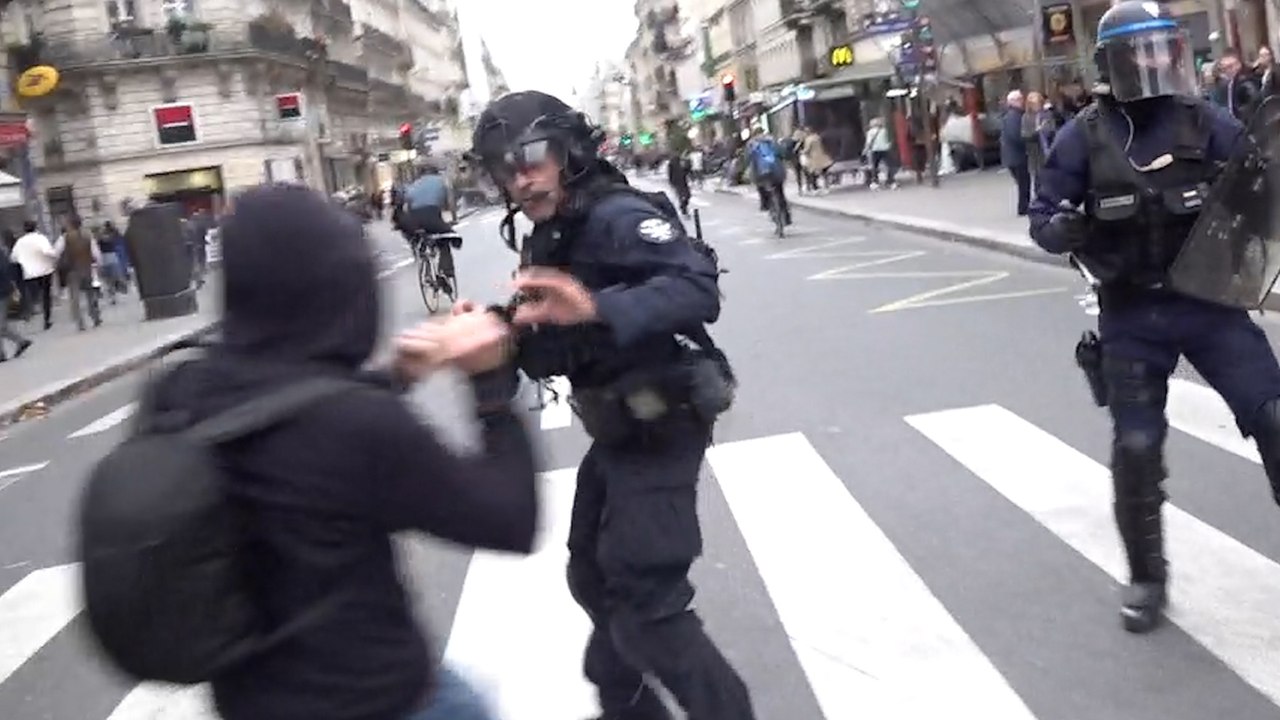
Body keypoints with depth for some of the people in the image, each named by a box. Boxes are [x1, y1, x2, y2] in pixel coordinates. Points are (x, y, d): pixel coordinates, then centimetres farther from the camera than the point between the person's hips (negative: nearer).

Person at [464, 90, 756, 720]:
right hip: (617, 430, 10)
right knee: (594, 580, 23)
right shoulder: (546, 242, 10)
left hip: (660, 427, -10)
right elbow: (549, 354, 11)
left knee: (647, 604, -9)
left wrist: (598, 308, -44)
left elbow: (699, 287, -32)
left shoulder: (618, 216, -18)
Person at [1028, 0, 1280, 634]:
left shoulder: (1206, 122, -3)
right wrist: (1064, 230, -25)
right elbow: (1042, 217, -2)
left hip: (1209, 301, 1)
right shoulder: (1084, 137, -6)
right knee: (1136, 448, 3)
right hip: (1131, 315, -1)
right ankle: (1147, 579, 23)